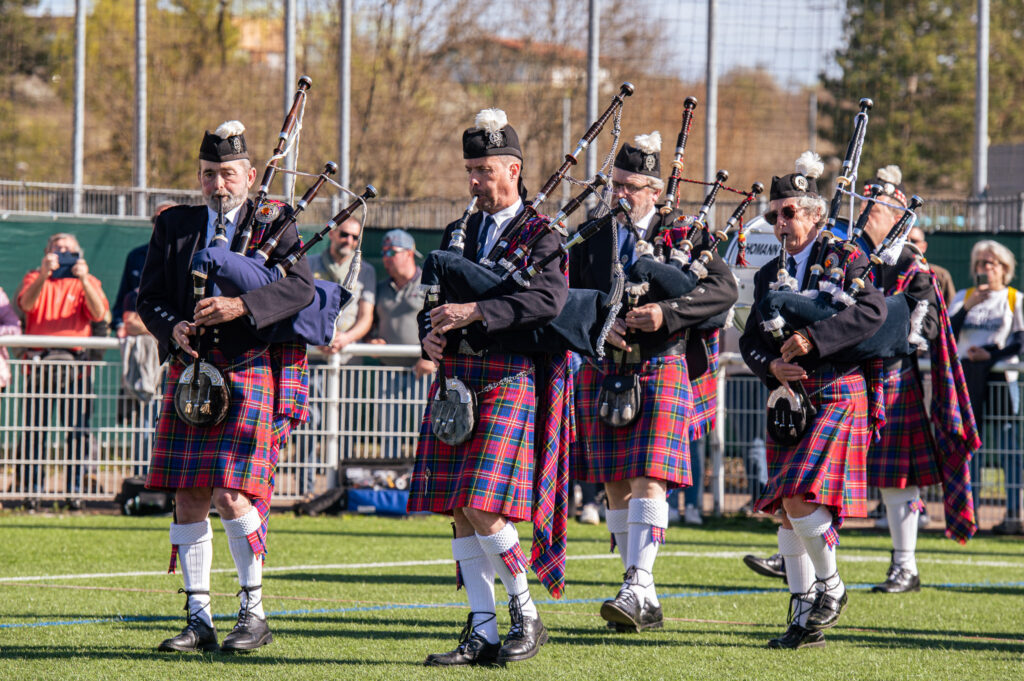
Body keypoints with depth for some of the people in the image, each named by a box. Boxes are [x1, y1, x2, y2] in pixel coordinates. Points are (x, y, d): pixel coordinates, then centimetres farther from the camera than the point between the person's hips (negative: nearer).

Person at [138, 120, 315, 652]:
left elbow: (301, 288, -12)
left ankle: (254, 613, 0)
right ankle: (199, 619, 9)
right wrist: (172, 328, -9)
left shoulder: (274, 224, 1)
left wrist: (241, 306, -25)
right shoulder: (175, 226, 13)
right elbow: (149, 296, 12)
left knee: (231, 494, -12)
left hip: (250, 374, -4)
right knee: (188, 495, 2)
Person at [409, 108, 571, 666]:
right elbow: (437, 301, 23)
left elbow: (549, 298, -19)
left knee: (484, 510, -15)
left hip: (510, 380, -7)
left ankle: (527, 616, 2)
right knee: (461, 514, 3)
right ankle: (482, 635, 7)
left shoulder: (541, 234, -2)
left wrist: (475, 312, -26)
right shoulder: (458, 233, 18)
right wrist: (431, 336, 0)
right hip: (457, 379, 7)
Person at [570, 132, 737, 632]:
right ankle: (644, 603, 11)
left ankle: (637, 588, -20)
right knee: (615, 486, 4)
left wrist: (667, 313, -22)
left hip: (662, 369, -4)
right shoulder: (591, 238, 11)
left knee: (648, 480, -15)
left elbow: (724, 289, -10)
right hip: (602, 371, 4)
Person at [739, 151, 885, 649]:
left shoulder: (845, 260, -1)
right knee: (786, 511, 4)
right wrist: (772, 366, -9)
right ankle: (805, 618, 10)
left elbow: (873, 310, -18)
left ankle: (830, 585, 3)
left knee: (799, 497, -19)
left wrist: (813, 339, -25)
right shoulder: (769, 275, 16)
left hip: (835, 396, -7)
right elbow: (749, 342, 13)